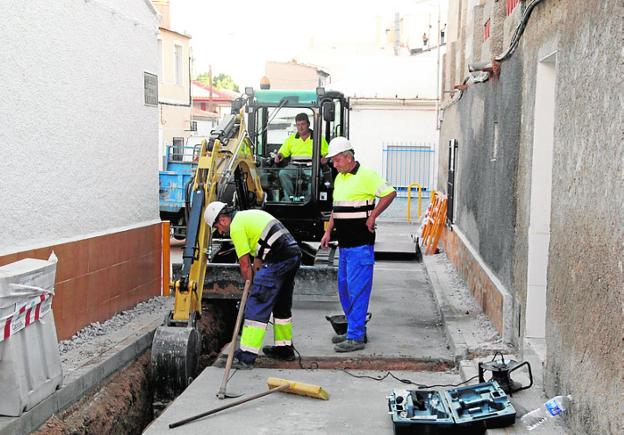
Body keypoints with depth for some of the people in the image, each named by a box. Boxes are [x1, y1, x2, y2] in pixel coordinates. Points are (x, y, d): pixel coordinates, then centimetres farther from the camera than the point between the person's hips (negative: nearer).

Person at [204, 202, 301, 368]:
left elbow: (245, 264, -2)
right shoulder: (249, 215, 26)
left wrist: (250, 286, 11)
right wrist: (255, 283, 19)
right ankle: (284, 348, 33)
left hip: (277, 260, -10)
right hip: (294, 254, 10)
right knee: (282, 304, 22)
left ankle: (246, 356, -9)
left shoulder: (236, 226, -3)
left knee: (256, 305, -7)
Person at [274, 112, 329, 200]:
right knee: (283, 173, -28)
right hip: (294, 166, 2)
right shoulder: (291, 138, 21)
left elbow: (326, 153, 11)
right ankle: (289, 199, -26)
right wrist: (278, 156, -6)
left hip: (311, 167, -2)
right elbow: (282, 152, 17)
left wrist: (325, 158, -12)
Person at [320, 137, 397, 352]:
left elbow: (390, 193, -13)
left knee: (358, 289, -6)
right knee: (344, 288, 13)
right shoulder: (339, 178, 15)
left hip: (360, 244, -9)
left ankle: (356, 337, -2)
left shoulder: (366, 175, -11)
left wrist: (372, 217, -12)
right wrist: (328, 231, 15)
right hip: (344, 243, 9)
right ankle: (356, 329, 24)